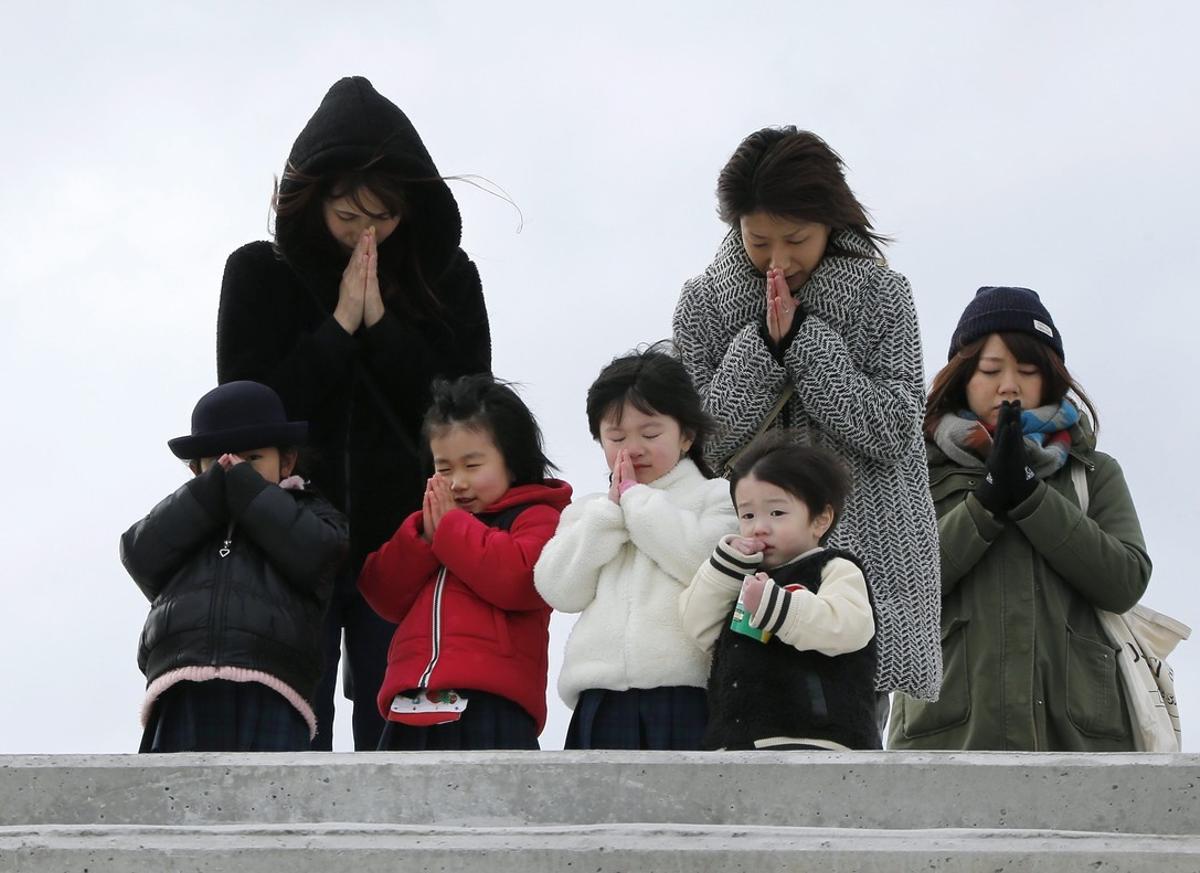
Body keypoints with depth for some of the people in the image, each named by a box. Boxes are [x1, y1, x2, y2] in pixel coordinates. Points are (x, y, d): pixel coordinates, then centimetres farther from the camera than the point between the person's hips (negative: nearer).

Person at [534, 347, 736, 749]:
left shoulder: (714, 498, 9)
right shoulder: (587, 512, 21)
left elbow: (703, 561, -11)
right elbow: (559, 589, 7)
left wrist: (637, 497, -2)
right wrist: (610, 510, 2)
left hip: (685, 697, -4)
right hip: (602, 701, 4)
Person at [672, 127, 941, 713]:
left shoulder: (882, 295, 2)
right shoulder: (703, 302, 6)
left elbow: (892, 429, -8)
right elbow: (704, 439, -1)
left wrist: (802, 337, -12)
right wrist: (765, 342, -12)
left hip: (863, 553, -1)